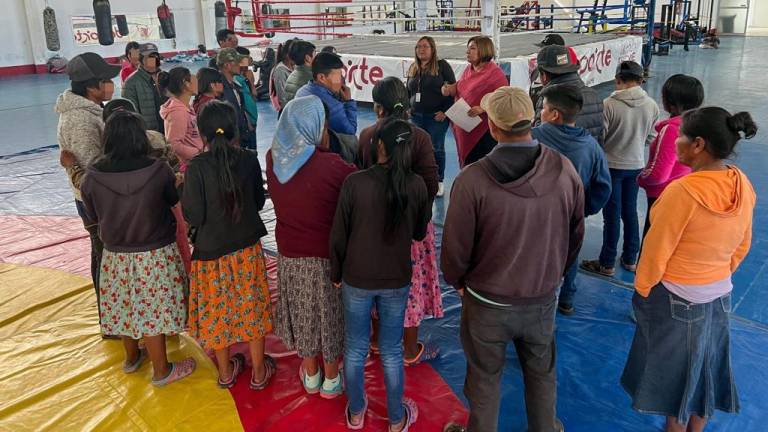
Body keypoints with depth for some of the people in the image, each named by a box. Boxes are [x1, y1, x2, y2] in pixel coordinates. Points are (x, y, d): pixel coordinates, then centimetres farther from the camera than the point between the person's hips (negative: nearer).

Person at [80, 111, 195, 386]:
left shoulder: (93, 176, -12)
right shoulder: (159, 171, -20)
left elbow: (93, 216, 3)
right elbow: (174, 200, -1)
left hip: (116, 255, 3)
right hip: (156, 255, -3)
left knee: (124, 306, 21)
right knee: (153, 309, 9)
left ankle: (132, 357, 44)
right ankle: (161, 371, 24)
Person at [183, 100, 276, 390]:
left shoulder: (197, 167, -18)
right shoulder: (249, 159, -10)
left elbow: (193, 217, -16)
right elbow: (259, 202, 1)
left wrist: (184, 194, 1)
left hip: (211, 249, -2)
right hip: (247, 247, 2)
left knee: (217, 308, 17)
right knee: (251, 306, 16)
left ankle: (226, 371, 34)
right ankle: (259, 371, 29)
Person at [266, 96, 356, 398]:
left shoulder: (274, 159, -10)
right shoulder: (331, 166, -27)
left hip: (289, 254, 4)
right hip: (326, 256, -4)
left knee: (302, 313, 22)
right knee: (329, 313, 17)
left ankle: (311, 376, 41)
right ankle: (330, 379, 36)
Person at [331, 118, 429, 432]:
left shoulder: (355, 182, -17)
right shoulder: (416, 185, -12)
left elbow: (338, 235, -8)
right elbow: (419, 233, 3)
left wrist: (336, 273, 6)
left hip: (356, 278, -1)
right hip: (397, 280, 1)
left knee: (355, 348, 17)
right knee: (391, 352, 15)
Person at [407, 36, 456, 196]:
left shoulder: (442, 66, -3)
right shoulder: (413, 68, 14)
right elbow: (408, 91, 25)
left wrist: (445, 111, -13)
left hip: (437, 117, -5)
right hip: (416, 116, 5)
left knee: (436, 149, 0)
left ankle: (438, 182, 13)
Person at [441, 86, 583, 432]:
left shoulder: (472, 179, -27)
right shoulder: (564, 170, -15)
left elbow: (456, 246, -17)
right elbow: (575, 235, -1)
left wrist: (456, 281, 5)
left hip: (487, 302, -3)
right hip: (543, 298, 3)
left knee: (485, 377, 20)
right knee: (542, 373, 26)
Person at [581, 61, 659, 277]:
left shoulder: (609, 104, -22)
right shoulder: (651, 105, -7)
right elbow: (651, 138, 2)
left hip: (612, 165, -4)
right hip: (636, 165, 4)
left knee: (612, 214, 6)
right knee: (630, 211, 18)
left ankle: (607, 263, 16)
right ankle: (630, 259, 29)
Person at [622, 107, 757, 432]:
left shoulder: (683, 191, -28)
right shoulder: (744, 186, -6)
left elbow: (656, 251, -20)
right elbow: (742, 247, 6)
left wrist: (641, 291, -5)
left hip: (675, 298, -7)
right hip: (720, 294, 7)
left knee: (672, 369, 13)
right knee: (704, 368, 23)